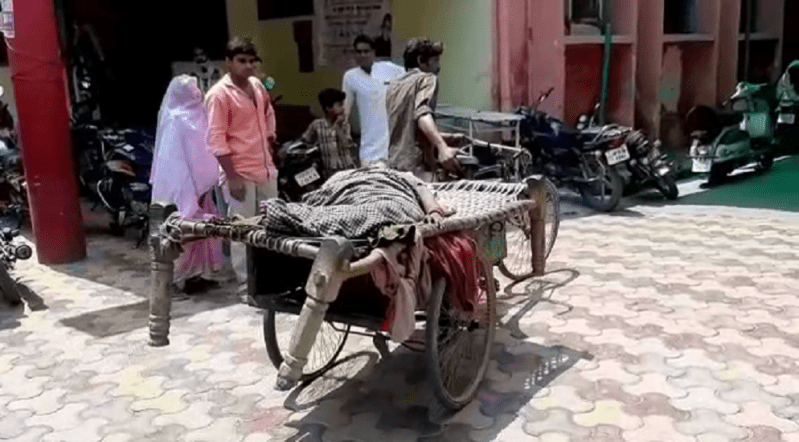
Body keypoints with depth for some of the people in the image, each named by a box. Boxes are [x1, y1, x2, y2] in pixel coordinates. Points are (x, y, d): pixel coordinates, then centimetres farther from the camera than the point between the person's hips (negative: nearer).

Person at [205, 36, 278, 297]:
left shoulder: (257, 86, 8)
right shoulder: (219, 94, -13)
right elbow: (216, 140, -16)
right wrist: (232, 176, -19)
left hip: (266, 168, 7)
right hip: (240, 173, -7)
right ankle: (246, 283, 12)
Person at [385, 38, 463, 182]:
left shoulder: (394, 86, 22)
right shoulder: (427, 78, 0)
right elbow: (422, 114, -21)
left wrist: (448, 138, 34)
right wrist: (442, 146, -35)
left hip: (395, 165, 8)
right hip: (417, 169, -8)